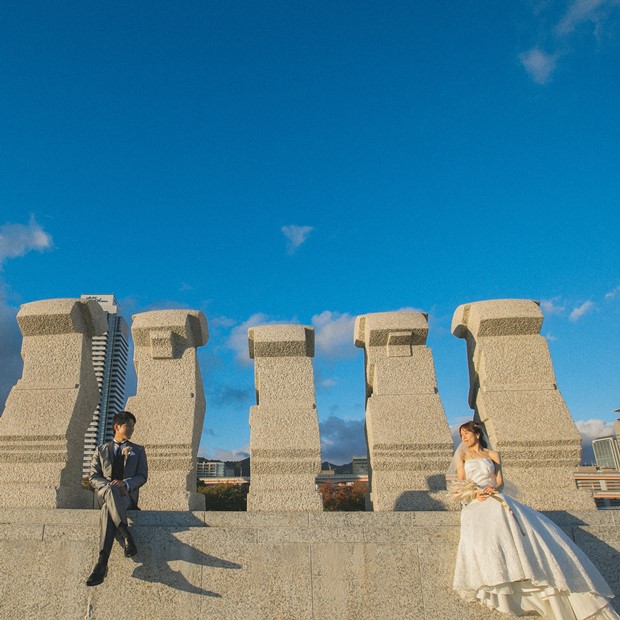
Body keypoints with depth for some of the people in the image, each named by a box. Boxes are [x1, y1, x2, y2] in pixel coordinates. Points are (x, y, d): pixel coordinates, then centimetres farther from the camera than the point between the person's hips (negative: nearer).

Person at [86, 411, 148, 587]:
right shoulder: (101, 450, 20)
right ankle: (127, 537, -52)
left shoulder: (138, 450, 20)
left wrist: (125, 484, -14)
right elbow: (93, 477, 10)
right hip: (104, 494, 0)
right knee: (110, 490, -40)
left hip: (127, 496, 0)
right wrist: (108, 486, -12)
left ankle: (102, 563, -46)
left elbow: (142, 476, 8)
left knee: (108, 509, -37)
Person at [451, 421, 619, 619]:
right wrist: (475, 493, -14)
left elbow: (500, 481, 11)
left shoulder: (493, 455, 20)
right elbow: (461, 484, 7)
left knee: (535, 530, -21)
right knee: (481, 535, -37)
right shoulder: (462, 455, 17)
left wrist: (493, 488, -14)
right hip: (475, 505, -1)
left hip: (496, 500, 2)